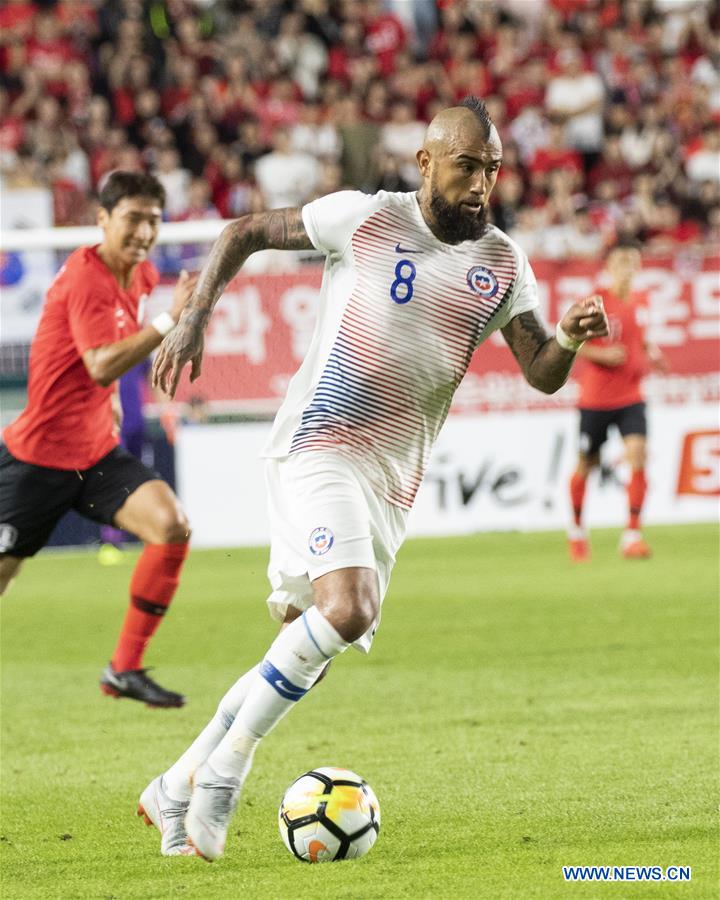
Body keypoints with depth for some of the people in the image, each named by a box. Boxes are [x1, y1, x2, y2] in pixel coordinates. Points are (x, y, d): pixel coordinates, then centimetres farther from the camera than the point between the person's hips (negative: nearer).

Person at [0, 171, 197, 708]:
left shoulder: (141, 276, 6)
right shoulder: (86, 277, -19)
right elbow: (103, 366, -32)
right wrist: (171, 321, -35)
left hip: (97, 452, 7)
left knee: (172, 527, -16)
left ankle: (126, 669, -7)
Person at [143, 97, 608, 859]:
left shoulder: (503, 266, 6)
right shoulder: (364, 219, -6)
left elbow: (541, 374, 4)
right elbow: (244, 233, 5)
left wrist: (571, 338, -18)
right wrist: (192, 322, -6)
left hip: (392, 481, 6)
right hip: (318, 450, -6)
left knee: (309, 648, 7)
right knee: (346, 608, -27)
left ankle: (179, 789, 22)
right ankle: (223, 770, -12)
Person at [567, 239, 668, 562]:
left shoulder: (641, 302, 5)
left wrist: (652, 353, 2)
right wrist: (602, 355, -22)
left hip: (631, 397, 3)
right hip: (595, 398, -3)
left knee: (638, 455, -17)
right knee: (586, 465, 8)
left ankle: (632, 534, -14)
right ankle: (576, 529, 33)